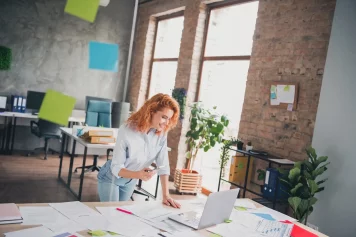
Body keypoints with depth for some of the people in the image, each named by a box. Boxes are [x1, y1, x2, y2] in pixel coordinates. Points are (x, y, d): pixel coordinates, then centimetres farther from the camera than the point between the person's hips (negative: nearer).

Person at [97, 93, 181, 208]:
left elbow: (163, 166, -12)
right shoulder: (127, 130, -30)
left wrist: (166, 195, -18)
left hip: (130, 181, 5)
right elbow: (116, 168, -28)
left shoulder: (161, 133, -17)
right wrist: (138, 174, -46)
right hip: (111, 178, -5)